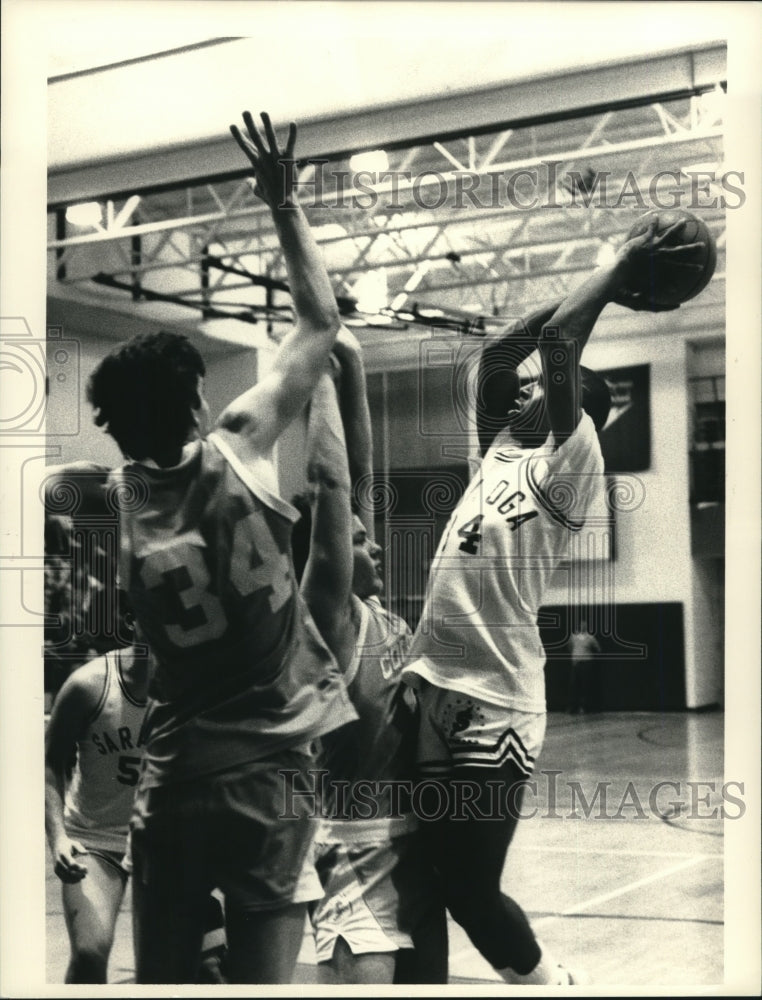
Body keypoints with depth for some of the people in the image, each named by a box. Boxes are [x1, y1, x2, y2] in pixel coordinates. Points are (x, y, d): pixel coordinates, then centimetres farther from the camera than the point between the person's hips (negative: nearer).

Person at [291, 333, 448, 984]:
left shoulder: (380, 614, 8)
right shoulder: (323, 613, -12)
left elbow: (359, 479, 9)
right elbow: (330, 483, -20)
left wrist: (354, 363, 8)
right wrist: (323, 369, -15)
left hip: (416, 839, 9)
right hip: (360, 853, -9)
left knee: (426, 979, 18)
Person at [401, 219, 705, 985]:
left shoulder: (569, 465, -3)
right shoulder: (500, 454, 17)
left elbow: (559, 337, -11)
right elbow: (496, 353, 22)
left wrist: (619, 266, 2)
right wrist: (609, 276, 25)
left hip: (491, 704, -8)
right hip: (436, 689, 8)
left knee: (472, 889, -3)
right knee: (443, 883, 11)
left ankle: (549, 982, 22)